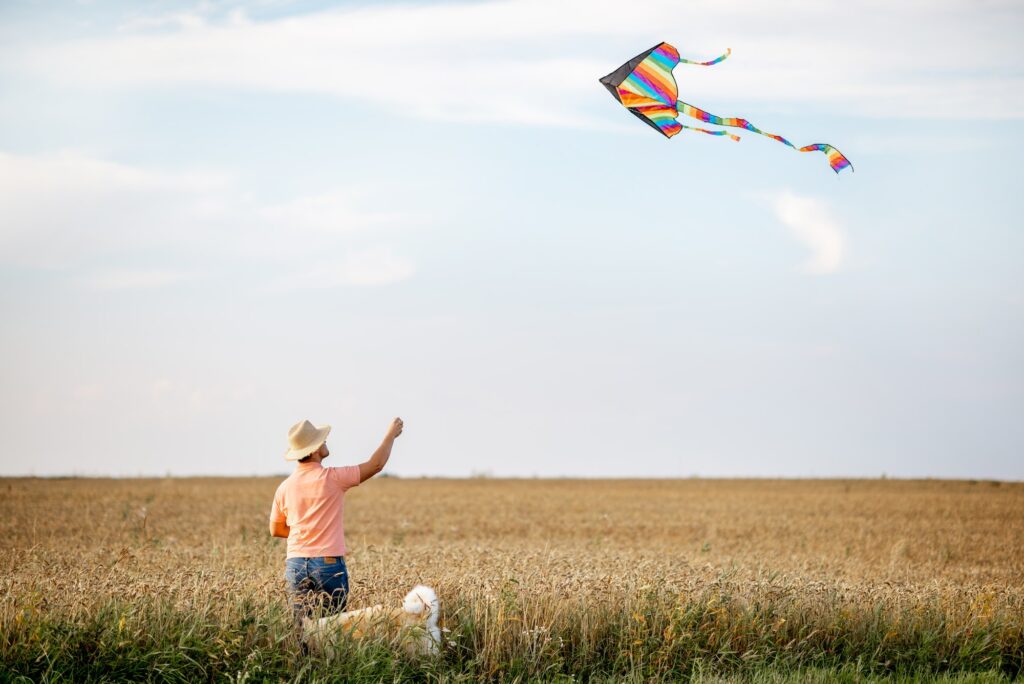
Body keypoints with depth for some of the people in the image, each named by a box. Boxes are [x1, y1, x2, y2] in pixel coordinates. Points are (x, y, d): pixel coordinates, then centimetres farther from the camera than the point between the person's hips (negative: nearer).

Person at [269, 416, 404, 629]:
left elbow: (276, 530, 15)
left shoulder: (285, 487, 4)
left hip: (295, 564, 4)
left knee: (301, 626, 5)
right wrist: (391, 434, 13)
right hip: (328, 564, -4)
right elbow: (376, 464, -1)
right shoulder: (332, 478, -9)